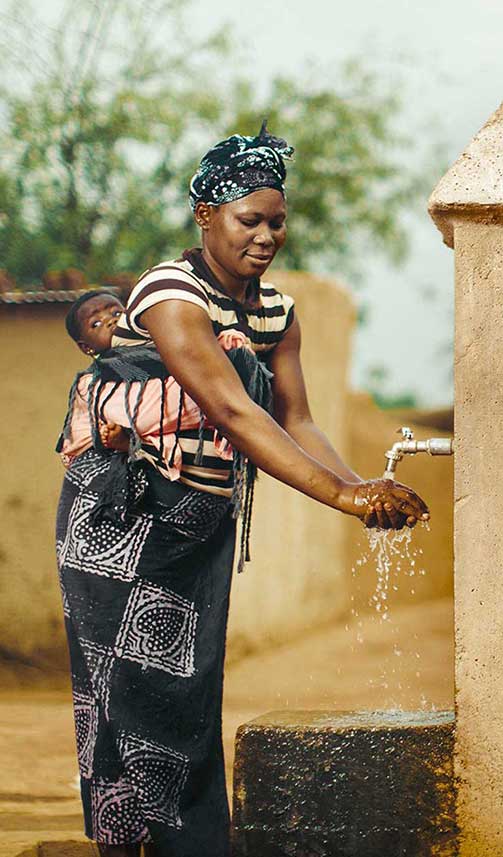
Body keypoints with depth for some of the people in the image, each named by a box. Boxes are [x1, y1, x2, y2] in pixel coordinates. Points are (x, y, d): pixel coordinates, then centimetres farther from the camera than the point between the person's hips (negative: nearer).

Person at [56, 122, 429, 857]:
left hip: (205, 522, 7)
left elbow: (295, 422, 0)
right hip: (123, 519, -7)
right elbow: (235, 413, -29)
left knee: (193, 695, 6)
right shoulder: (171, 297, -20)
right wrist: (340, 495, -35)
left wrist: (361, 486, -19)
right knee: (132, 687, -7)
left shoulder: (275, 312, 5)